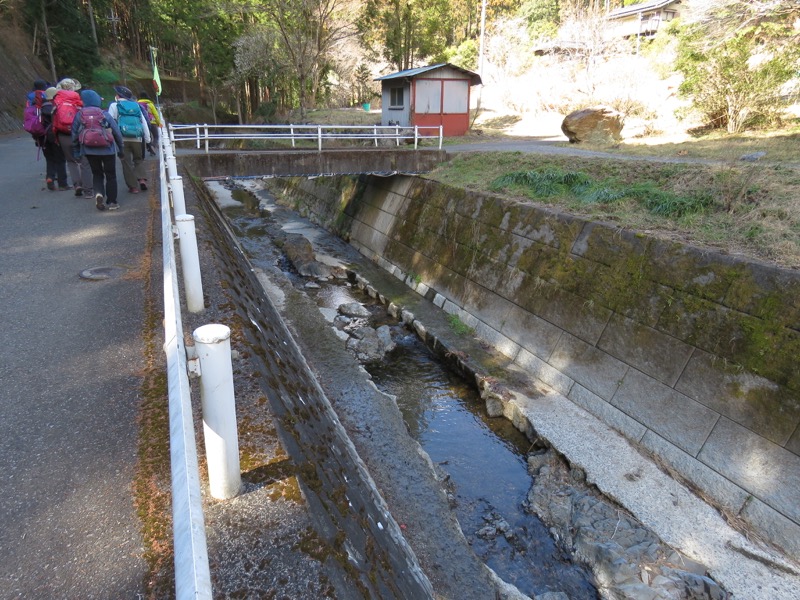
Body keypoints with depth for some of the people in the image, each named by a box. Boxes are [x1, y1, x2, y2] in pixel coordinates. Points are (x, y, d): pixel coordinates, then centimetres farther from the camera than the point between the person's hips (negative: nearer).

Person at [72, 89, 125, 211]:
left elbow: (74, 135, 4)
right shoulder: (105, 114, -2)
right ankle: (111, 202, 10)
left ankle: (98, 193, -9)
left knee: (97, 174, 17)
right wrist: (120, 149, 10)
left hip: (89, 150, 2)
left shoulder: (79, 115, 2)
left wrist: (76, 152, 13)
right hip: (107, 150, -2)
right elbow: (117, 132, -1)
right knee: (110, 175, 10)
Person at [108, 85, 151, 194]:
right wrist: (147, 139, 17)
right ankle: (141, 179, -5)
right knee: (139, 160, 18)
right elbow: (144, 123, 14)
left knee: (127, 163, 5)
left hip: (123, 139, -2)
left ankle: (133, 186, 5)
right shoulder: (136, 105, 16)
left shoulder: (114, 106, 6)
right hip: (137, 139, 2)